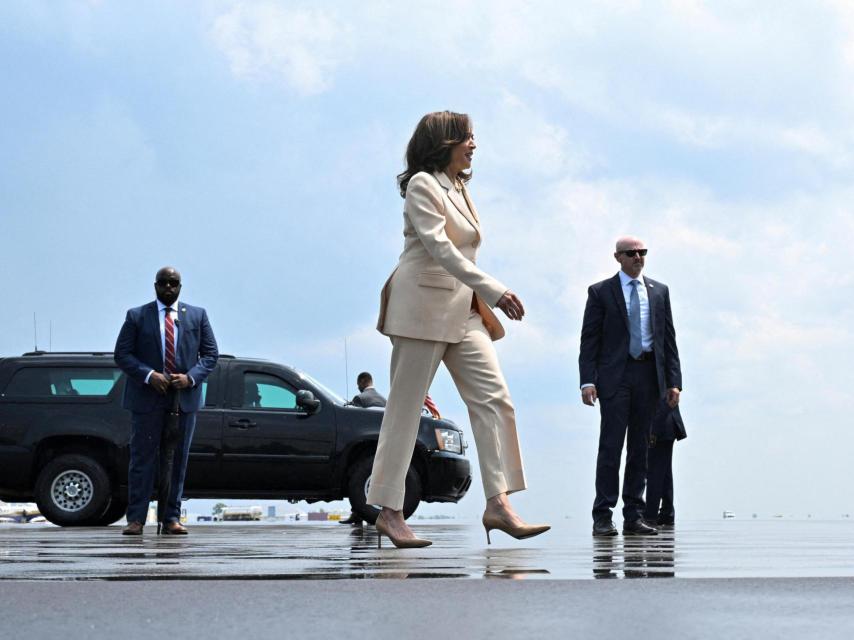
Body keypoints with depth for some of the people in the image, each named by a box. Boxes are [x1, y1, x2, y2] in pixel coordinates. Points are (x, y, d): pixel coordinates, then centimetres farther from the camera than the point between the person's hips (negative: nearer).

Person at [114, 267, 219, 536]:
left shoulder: (197, 316, 10)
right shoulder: (137, 316, 5)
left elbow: (210, 354, 8)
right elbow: (122, 354, 0)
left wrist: (191, 377, -10)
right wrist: (149, 375, -15)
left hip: (185, 399, 2)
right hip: (147, 399, -2)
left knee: (178, 460, 4)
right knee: (142, 459, -2)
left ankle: (172, 519, 8)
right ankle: (136, 519, 0)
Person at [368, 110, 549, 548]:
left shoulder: (458, 188, 18)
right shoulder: (421, 184, -8)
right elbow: (439, 247, -19)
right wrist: (494, 290, -24)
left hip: (464, 310, 8)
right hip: (425, 305, -8)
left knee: (493, 400, -4)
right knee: (405, 409, -4)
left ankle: (498, 504, -8)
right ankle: (389, 512, 0)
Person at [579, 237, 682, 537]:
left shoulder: (659, 292, 14)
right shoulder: (600, 292, 5)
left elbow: (669, 338, 12)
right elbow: (589, 340, 0)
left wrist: (674, 381, 4)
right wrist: (587, 381, -10)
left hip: (648, 376, 3)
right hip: (615, 374, -3)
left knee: (640, 447, 5)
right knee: (611, 445, -7)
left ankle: (633, 517, 8)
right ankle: (603, 517, -6)